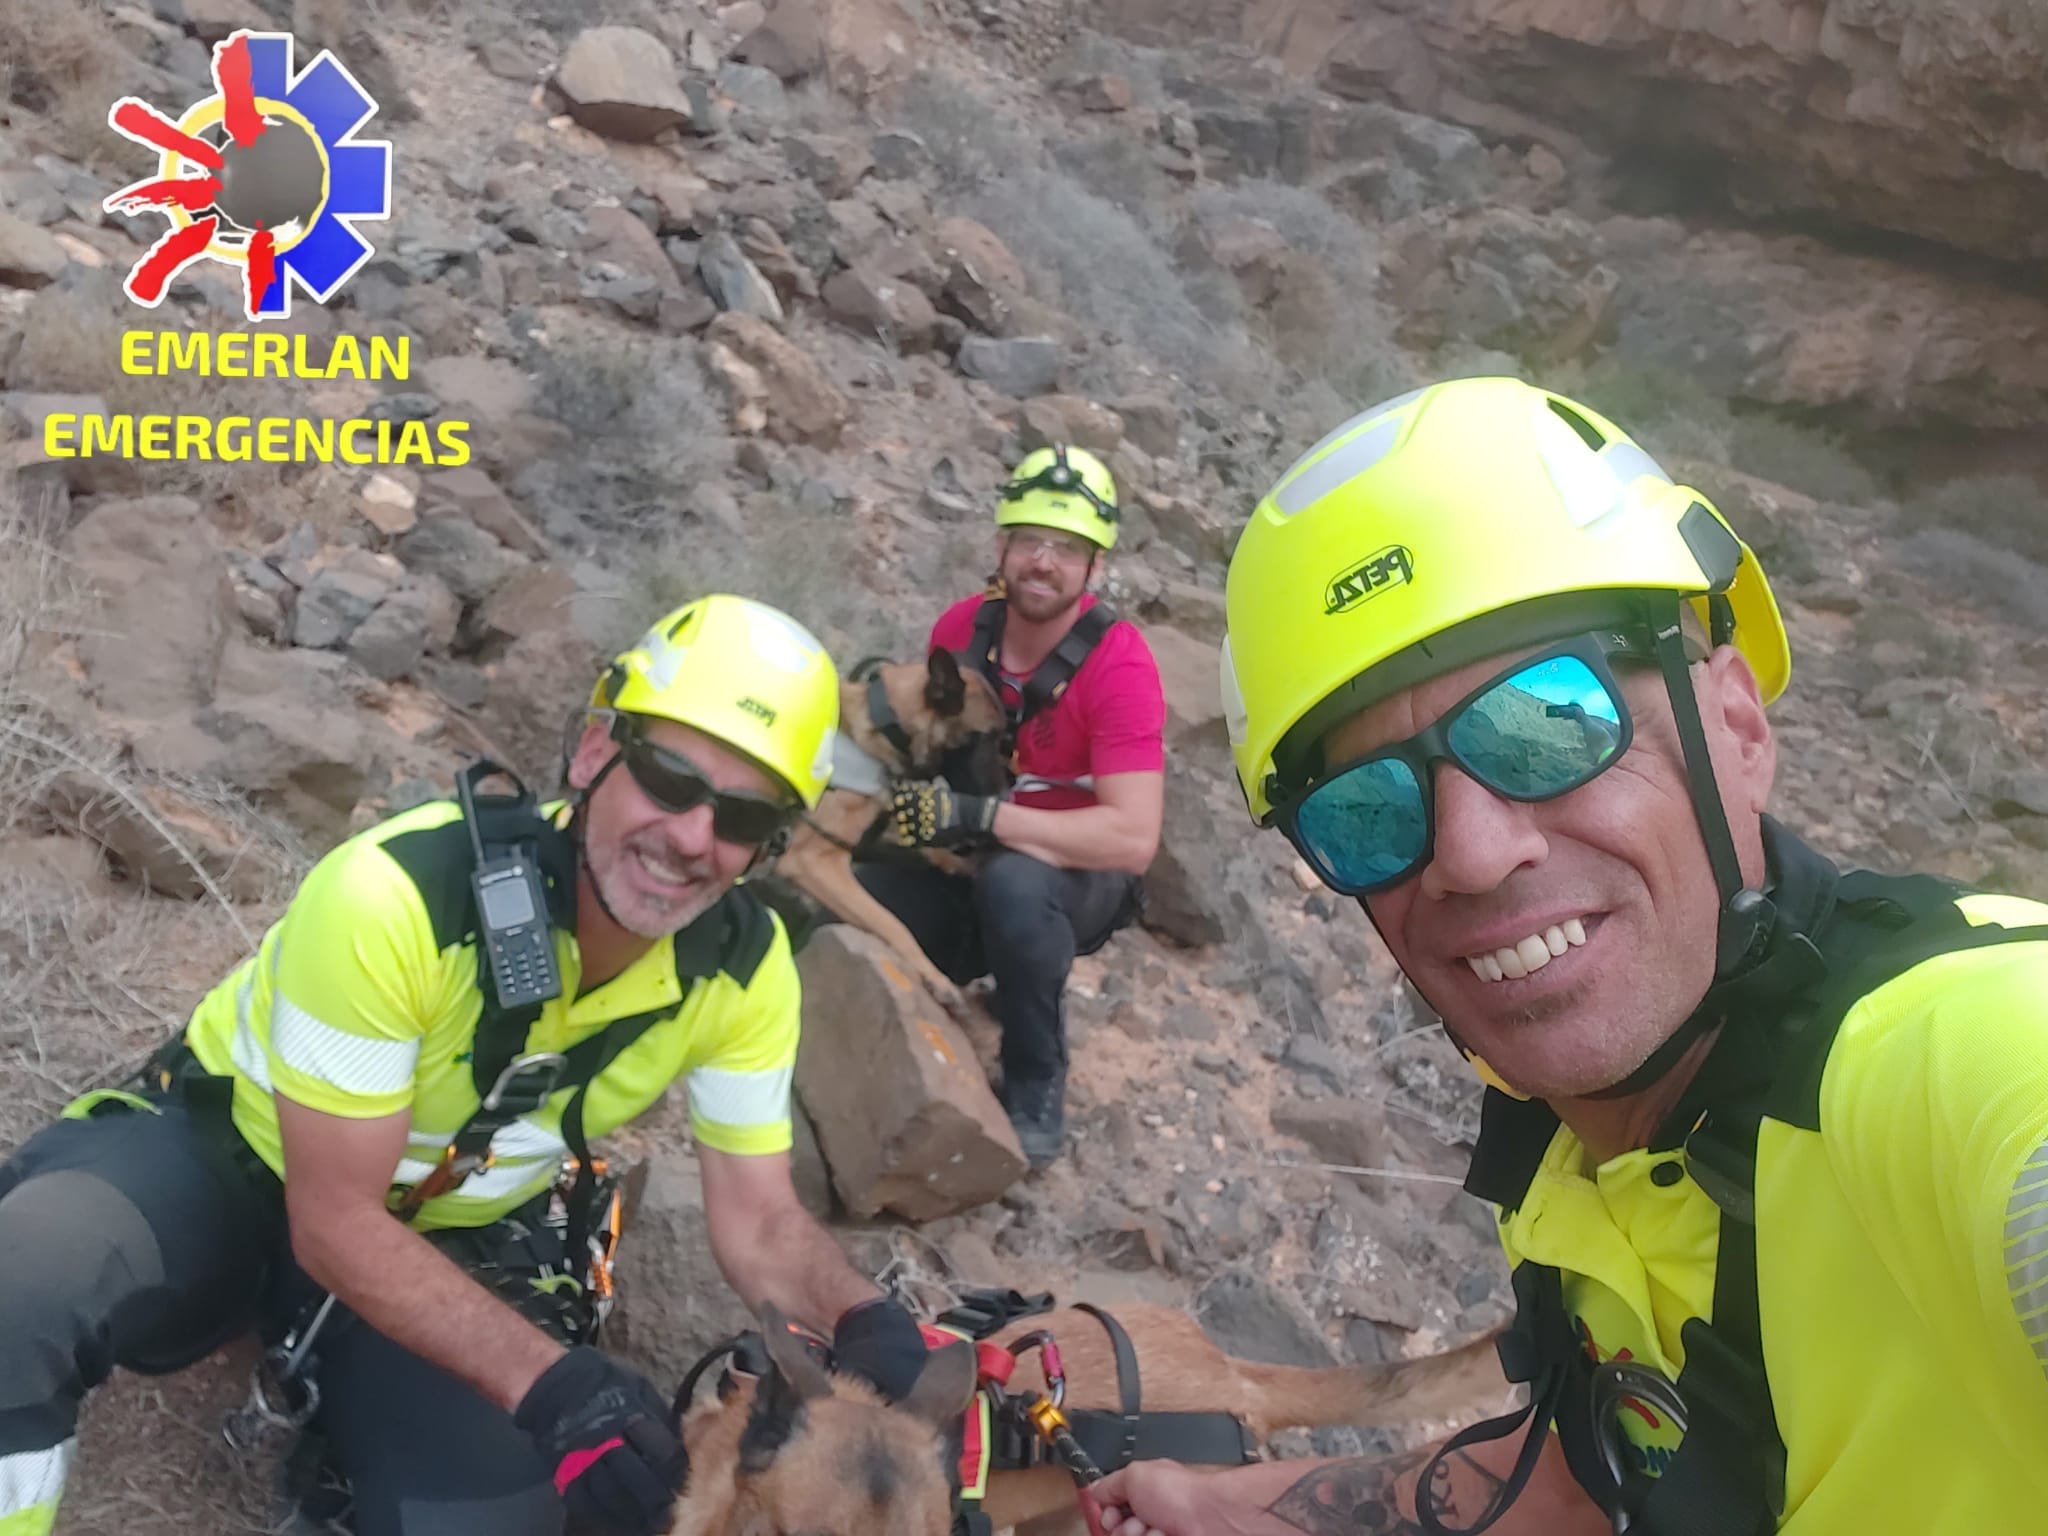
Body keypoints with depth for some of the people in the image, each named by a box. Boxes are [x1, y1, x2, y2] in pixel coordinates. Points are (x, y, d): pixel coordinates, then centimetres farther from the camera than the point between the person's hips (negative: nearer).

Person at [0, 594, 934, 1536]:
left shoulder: (743, 965, -17)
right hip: (226, 1153, -4)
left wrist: (865, 1325, -30)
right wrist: (550, 1381, -35)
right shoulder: (396, 892, -32)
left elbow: (759, 1219, -9)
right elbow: (336, 1226, -25)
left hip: (454, 1237, 5)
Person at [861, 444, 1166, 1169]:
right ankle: (993, 964, 11)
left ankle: (1037, 1086, -13)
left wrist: (979, 816, -37)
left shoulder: (1119, 664, -25)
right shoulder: (962, 626, -9)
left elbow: (1133, 838, -33)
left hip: (1083, 878, -5)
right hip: (973, 867, 5)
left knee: (1014, 882, -39)